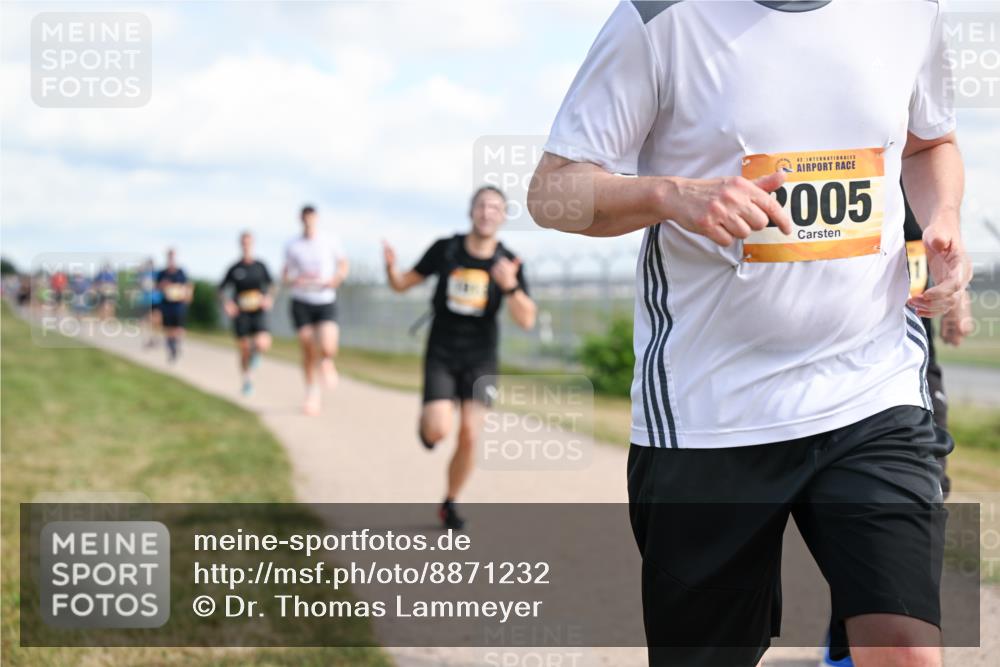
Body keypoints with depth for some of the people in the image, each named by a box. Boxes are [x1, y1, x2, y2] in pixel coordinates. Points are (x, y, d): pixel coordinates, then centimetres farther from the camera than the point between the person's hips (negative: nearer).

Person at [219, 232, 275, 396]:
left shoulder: (260, 266, 4)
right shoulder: (235, 268, 2)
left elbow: (270, 284, 11)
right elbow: (222, 289, 9)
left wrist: (269, 297, -9)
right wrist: (226, 303, -9)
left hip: (258, 311, 0)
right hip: (240, 313, 0)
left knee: (263, 344, -23)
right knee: (244, 350, 1)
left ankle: (255, 350, 14)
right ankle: (246, 381, 20)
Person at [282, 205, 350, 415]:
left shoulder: (330, 241, 0)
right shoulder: (292, 246, 3)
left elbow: (344, 264, 12)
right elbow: (285, 276, 10)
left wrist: (336, 279, -8)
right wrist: (296, 280, -12)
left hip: (326, 301, -1)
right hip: (301, 302, 1)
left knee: (327, 349, -18)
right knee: (308, 351, 0)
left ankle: (326, 362, 20)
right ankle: (312, 395, 17)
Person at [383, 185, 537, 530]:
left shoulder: (508, 263, -6)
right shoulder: (445, 249, -5)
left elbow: (526, 320, -13)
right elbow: (402, 284, 4)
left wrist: (510, 286, -31)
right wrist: (391, 267, -19)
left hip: (480, 359, 1)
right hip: (441, 355, -1)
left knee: (469, 436, -9)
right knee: (439, 430, -18)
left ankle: (449, 504, 14)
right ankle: (425, 421, 20)